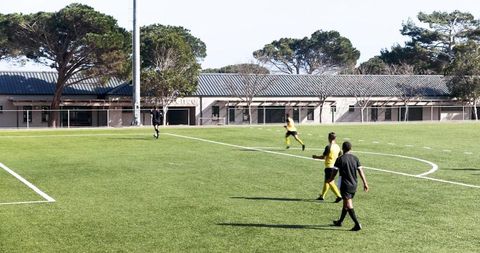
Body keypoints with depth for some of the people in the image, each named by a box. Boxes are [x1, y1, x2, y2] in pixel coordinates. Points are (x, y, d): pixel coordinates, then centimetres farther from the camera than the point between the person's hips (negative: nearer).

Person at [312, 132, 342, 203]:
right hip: (335, 166, 8)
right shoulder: (337, 147, 7)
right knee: (326, 181, 18)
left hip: (329, 166, -8)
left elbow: (323, 157, -13)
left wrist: (315, 157, 3)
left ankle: (339, 196, -13)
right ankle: (322, 196, 28)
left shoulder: (328, 147, -15)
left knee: (330, 182, -4)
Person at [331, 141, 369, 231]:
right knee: (345, 204, 19)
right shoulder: (355, 158, 3)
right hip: (354, 185, 6)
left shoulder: (340, 159, -9)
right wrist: (365, 183, 2)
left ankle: (357, 224, -16)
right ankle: (340, 221, 33)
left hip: (345, 185, -6)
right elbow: (361, 171, -1)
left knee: (349, 205, -6)